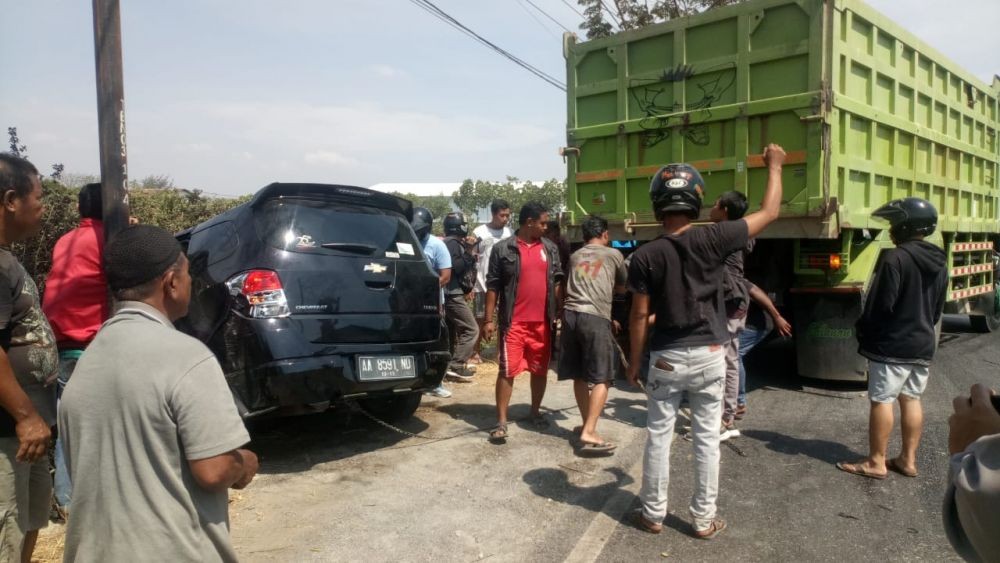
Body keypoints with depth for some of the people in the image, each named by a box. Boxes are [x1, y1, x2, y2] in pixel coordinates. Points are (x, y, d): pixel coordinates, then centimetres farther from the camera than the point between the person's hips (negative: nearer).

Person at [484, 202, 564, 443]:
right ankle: (501, 422, 4)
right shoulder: (503, 249, -3)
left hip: (542, 321, 4)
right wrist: (489, 319, -5)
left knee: (540, 370, 13)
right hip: (513, 322, -4)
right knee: (507, 371, -3)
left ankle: (535, 412, 31)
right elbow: (492, 286, -2)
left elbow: (557, 281, 13)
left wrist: (560, 312, 6)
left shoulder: (550, 249, 9)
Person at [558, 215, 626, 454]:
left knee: (580, 375, 13)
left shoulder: (574, 257, 24)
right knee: (601, 378, -3)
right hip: (595, 318, -5)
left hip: (571, 314, 5)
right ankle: (589, 433, -12)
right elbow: (623, 288, 27)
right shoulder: (613, 254, 14)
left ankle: (587, 425, 24)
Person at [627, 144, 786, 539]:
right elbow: (770, 213, 3)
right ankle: (704, 519, 22)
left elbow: (639, 317, -7)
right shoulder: (712, 239, -10)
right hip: (709, 356, 1)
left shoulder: (645, 256, -11)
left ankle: (653, 514, 23)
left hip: (666, 358, 0)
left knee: (659, 437, 12)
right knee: (707, 440, 11)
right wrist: (775, 166, 17)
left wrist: (634, 362, 5)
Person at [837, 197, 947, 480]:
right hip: (923, 344, 8)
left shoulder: (895, 258, -18)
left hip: (892, 345, -8)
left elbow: (881, 305, -18)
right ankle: (908, 460, 20)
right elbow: (938, 308, 16)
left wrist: (863, 333, -4)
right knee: (911, 400, 14)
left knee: (881, 400, -2)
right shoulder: (939, 263, 10)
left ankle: (876, 462, 4)